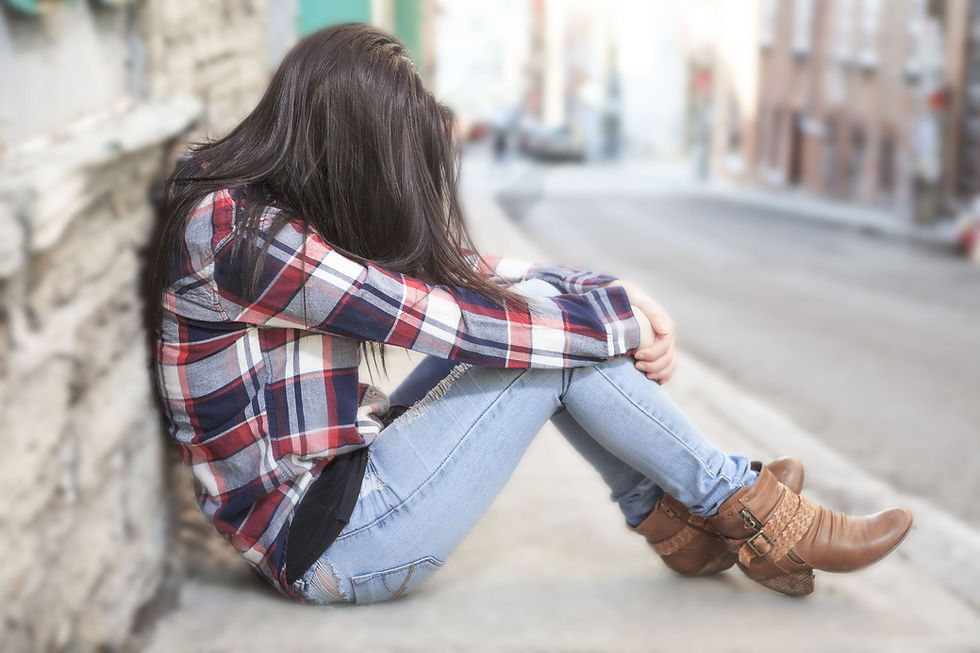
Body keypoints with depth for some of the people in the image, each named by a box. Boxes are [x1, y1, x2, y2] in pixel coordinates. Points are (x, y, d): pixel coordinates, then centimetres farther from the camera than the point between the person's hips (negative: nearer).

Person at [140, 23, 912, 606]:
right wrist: (618, 319, -10)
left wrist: (615, 295, -6)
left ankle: (679, 520, 8)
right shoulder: (233, 230, -22)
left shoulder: (286, 207, 6)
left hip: (350, 475, 9)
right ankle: (751, 514, 3)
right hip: (325, 544, -9)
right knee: (552, 343, -12)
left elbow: (459, 270, 6)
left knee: (541, 303, 1)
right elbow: (445, 318, -21)